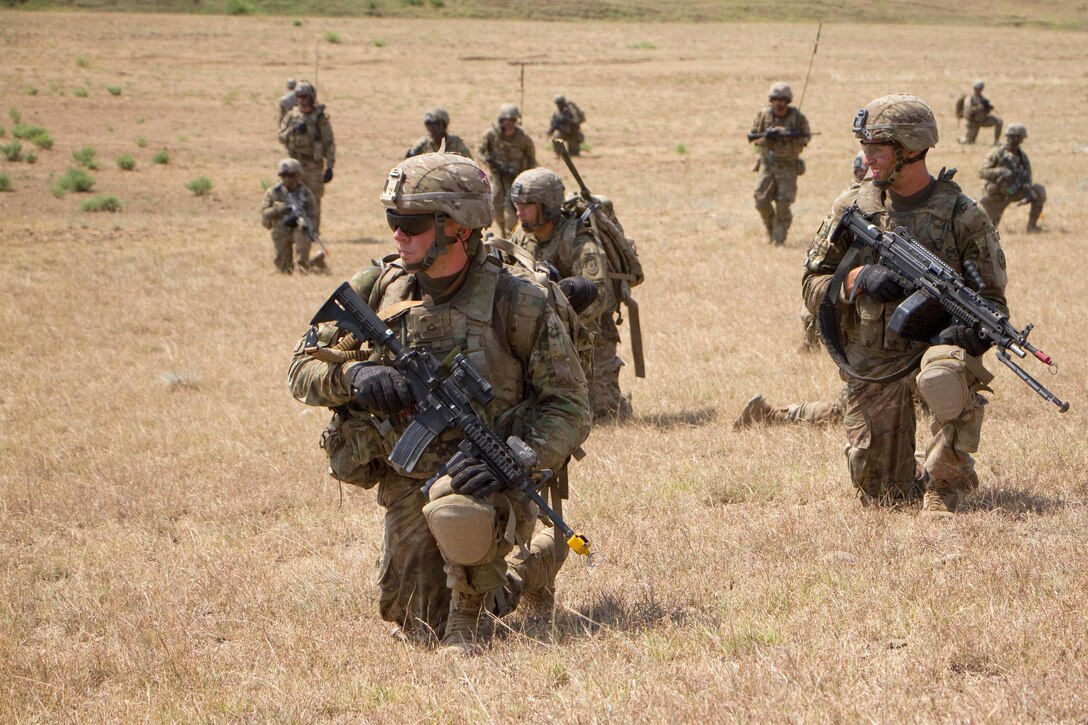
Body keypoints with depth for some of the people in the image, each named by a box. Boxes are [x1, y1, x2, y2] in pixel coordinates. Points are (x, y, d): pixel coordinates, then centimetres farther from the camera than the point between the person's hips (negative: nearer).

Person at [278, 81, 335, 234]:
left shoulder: (320, 118, -6)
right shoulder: (292, 115, 5)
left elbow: (329, 143, -6)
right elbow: (282, 138, 4)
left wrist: (329, 167, -11)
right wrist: (294, 129, -15)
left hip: (313, 165, -4)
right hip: (295, 162, 4)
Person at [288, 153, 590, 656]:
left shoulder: (516, 303, -14)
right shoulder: (376, 289, -3)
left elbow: (569, 408, -10)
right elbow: (304, 368, 4)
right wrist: (353, 376, -19)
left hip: (485, 480, -5)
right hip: (408, 484, 5)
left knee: (455, 509, -40)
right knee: (420, 629, 10)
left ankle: (471, 616, -10)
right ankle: (535, 561, 38)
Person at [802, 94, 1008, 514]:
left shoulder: (962, 215, -5)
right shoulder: (853, 206, 2)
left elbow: (992, 298, -2)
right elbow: (812, 286, 6)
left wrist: (974, 329, -25)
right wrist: (856, 280, -15)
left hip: (934, 345, -3)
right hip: (871, 367, 3)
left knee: (943, 376, -41)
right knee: (881, 496, -2)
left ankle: (944, 485, -17)